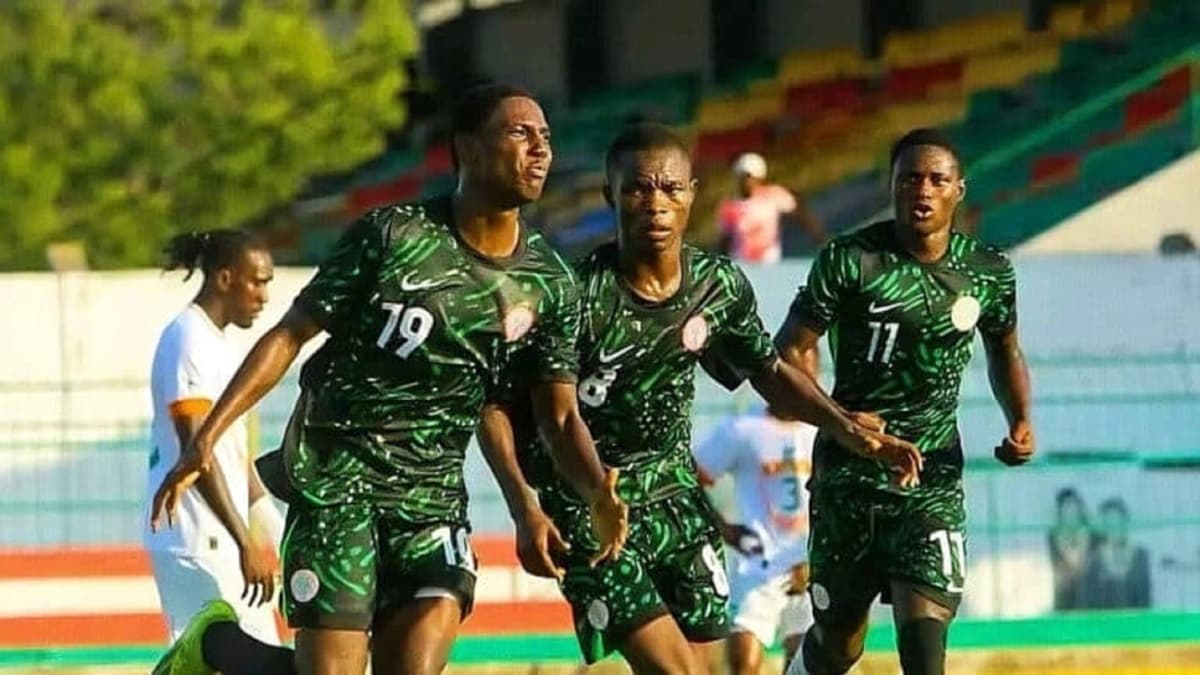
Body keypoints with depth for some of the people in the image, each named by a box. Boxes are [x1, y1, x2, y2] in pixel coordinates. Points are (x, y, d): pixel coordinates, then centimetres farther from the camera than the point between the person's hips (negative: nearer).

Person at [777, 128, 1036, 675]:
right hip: (849, 469, -1)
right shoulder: (850, 260, -9)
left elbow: (1005, 351, 21)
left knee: (925, 623, -17)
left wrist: (1020, 420, 3)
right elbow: (789, 352, -7)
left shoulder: (988, 274, 2)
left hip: (934, 473, 1)